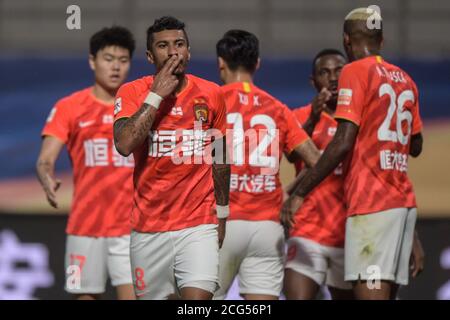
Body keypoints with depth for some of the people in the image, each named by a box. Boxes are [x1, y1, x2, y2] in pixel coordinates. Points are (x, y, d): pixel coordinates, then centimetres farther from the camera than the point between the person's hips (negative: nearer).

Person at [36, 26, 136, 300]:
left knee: (133, 295, -12)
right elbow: (45, 160, -4)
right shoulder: (69, 107, 3)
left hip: (131, 226, -1)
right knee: (86, 295, 5)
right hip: (85, 224, 1)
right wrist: (48, 181, -27)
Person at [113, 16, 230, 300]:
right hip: (149, 229, 0)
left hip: (199, 225, 0)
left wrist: (222, 213, 17)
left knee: (199, 297, -16)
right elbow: (124, 145, -20)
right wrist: (156, 95, -16)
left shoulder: (211, 94, 4)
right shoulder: (133, 92, -2)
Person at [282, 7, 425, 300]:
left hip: (371, 203, -8)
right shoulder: (405, 80, 16)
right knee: (387, 292, 8)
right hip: (404, 201, 8)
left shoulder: (356, 72, -5)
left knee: (370, 293, -13)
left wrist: (299, 192, -11)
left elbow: (343, 143, -13)